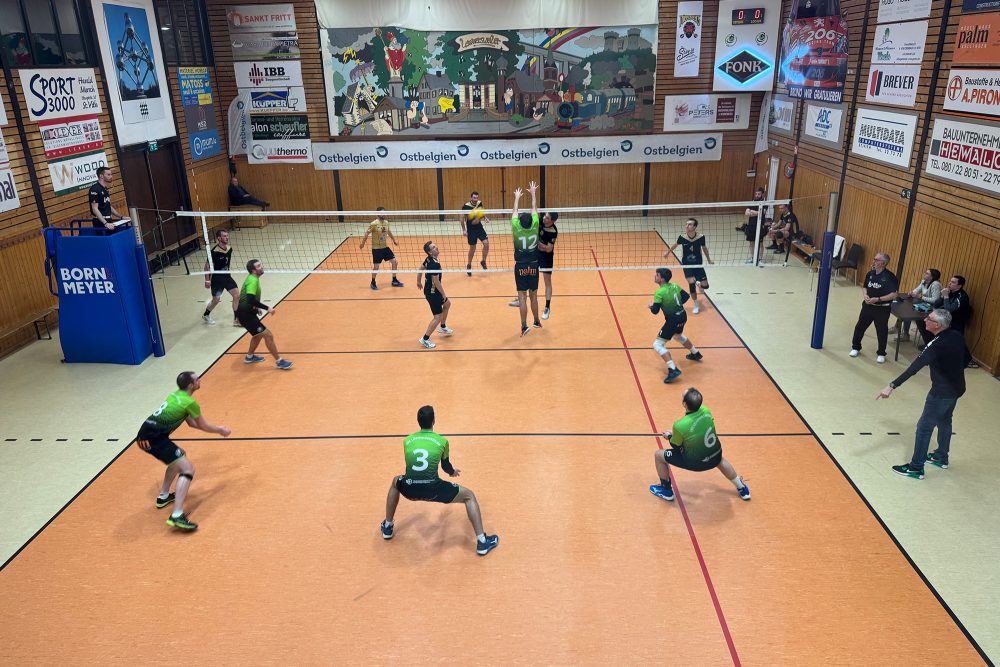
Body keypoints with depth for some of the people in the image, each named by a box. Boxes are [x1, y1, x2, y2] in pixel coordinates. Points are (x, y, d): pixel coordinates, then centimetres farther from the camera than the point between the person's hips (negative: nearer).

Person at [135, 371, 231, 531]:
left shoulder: (177, 394, 17)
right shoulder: (190, 403, -9)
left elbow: (192, 423, 27)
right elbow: (203, 427, 4)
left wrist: (216, 428, 28)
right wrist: (220, 430, 22)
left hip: (146, 434, 9)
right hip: (153, 438, -9)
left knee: (179, 457, 29)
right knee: (187, 469, -12)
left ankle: (163, 496, 35)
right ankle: (177, 516, -24)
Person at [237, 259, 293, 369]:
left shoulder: (252, 279, 9)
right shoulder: (253, 281, -21)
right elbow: (251, 300, -34)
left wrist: (255, 307, 16)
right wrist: (267, 308, -31)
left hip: (247, 312, 11)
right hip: (245, 314, -11)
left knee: (259, 334, 28)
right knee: (268, 335, -9)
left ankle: (249, 357, 42)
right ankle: (279, 361, -2)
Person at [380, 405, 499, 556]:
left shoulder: (407, 440, 11)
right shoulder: (442, 441, 4)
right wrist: (452, 472, 46)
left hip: (410, 489, 3)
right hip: (433, 489, -3)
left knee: (395, 482, 38)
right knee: (469, 496, 16)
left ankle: (387, 528, 42)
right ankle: (482, 542, 7)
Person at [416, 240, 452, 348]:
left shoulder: (428, 259, 0)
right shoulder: (434, 264, -28)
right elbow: (436, 282, -26)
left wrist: (419, 282, 29)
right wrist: (443, 294, -14)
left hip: (429, 290, 10)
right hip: (432, 293, -10)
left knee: (447, 304, 29)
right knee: (438, 317, -5)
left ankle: (443, 327, 43)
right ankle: (425, 339, 2)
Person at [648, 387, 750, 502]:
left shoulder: (680, 426, -31)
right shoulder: (705, 411, -14)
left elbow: (676, 447, -10)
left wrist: (669, 436, 11)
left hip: (696, 463, -5)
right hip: (715, 458, 5)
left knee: (659, 455, 10)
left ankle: (666, 490, 28)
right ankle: (742, 488, 52)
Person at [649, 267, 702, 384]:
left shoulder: (659, 292, -19)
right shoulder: (674, 286, 3)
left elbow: (655, 311, -17)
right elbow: (686, 296, 15)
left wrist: (651, 306, 4)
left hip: (673, 320, -8)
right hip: (682, 316, 8)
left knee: (658, 344, -6)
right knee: (678, 335, 38)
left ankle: (673, 369, -20)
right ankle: (695, 354, 58)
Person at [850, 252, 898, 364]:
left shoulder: (889, 276, -17)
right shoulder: (870, 273, 0)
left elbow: (893, 294, -20)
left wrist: (877, 299, -24)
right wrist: (865, 295, -6)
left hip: (882, 309, -5)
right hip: (868, 306, 5)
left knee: (882, 331, 7)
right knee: (860, 327, 11)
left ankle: (881, 354, 24)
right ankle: (856, 347, 30)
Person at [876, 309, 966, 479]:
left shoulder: (938, 345, -29)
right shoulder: (956, 336, -4)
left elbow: (915, 367, -36)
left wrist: (892, 386, -40)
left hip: (941, 393, -9)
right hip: (957, 388, 9)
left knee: (924, 427, 2)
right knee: (944, 421, 26)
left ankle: (916, 468, 10)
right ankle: (941, 457, 44)